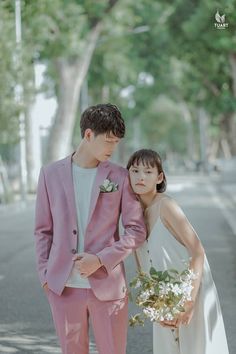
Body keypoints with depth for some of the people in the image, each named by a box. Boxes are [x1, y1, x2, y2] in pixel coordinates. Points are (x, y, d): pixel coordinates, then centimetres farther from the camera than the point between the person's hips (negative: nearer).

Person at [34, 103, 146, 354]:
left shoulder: (120, 177, 0)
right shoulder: (51, 174, 3)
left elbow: (137, 230, -1)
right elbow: (43, 230, 8)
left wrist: (101, 260, -12)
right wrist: (44, 274, 2)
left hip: (107, 284, -1)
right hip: (63, 286, 1)